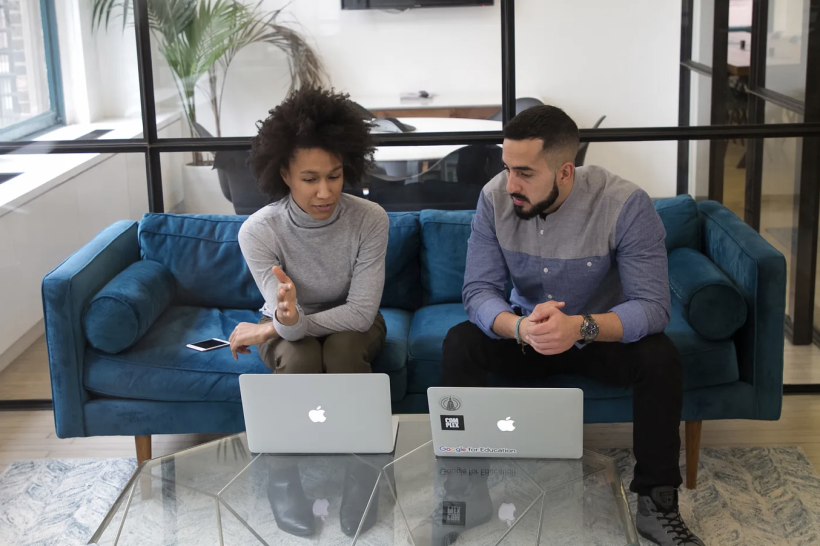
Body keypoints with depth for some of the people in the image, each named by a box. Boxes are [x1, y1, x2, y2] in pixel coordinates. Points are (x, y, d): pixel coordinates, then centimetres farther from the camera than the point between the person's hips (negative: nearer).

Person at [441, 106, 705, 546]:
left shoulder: (626, 204, -26)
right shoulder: (494, 198, -17)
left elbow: (652, 307, -30)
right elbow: (478, 291, -20)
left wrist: (581, 327, -50)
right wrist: (521, 327, -44)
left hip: (603, 335, -2)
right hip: (525, 333, 2)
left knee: (660, 357, -31)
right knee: (459, 344, -25)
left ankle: (657, 503, -14)